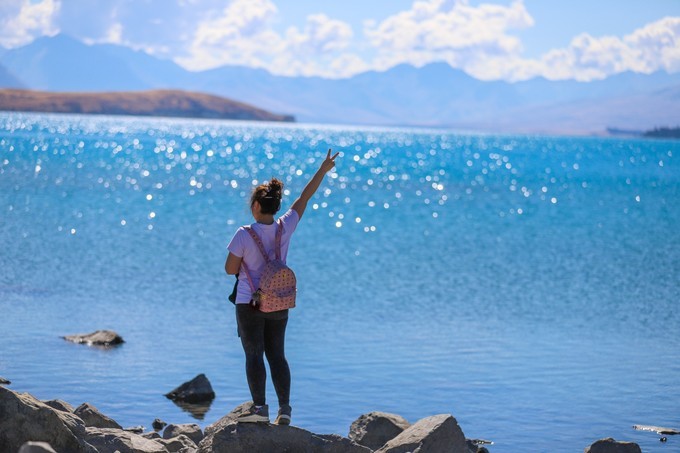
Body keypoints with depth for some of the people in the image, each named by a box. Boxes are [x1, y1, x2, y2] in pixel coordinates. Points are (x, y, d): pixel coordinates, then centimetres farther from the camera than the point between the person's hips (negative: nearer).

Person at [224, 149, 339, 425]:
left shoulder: (244, 235, -17)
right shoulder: (285, 228, -6)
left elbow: (230, 269, -10)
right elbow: (304, 199, 5)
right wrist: (323, 170, 15)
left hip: (250, 303, -4)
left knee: (254, 354, 2)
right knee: (277, 355, 10)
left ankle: (259, 407, -1)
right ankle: (284, 407, 6)